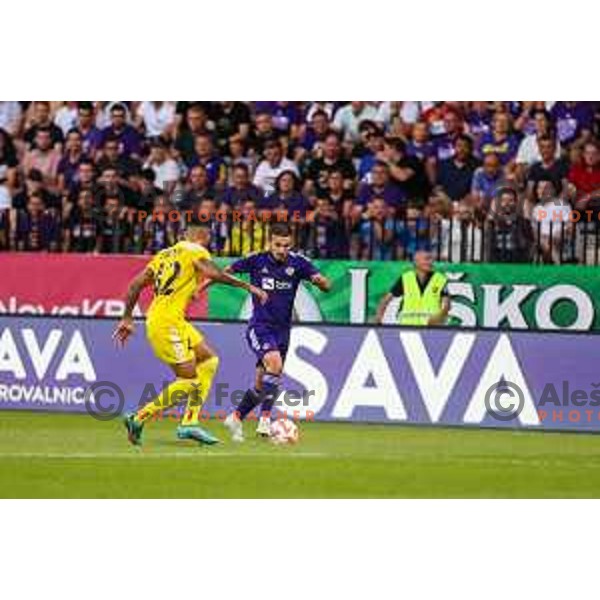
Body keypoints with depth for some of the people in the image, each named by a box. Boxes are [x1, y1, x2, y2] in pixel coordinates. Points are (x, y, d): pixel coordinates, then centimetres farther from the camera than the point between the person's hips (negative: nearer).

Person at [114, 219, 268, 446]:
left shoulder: (165, 255, 20)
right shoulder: (196, 252, -2)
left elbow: (136, 284, 17)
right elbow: (213, 274, -22)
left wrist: (127, 318, 20)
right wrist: (248, 286, -17)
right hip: (167, 323, -9)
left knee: (209, 360, 15)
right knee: (189, 381, -7)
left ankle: (189, 423, 9)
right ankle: (138, 419, -6)